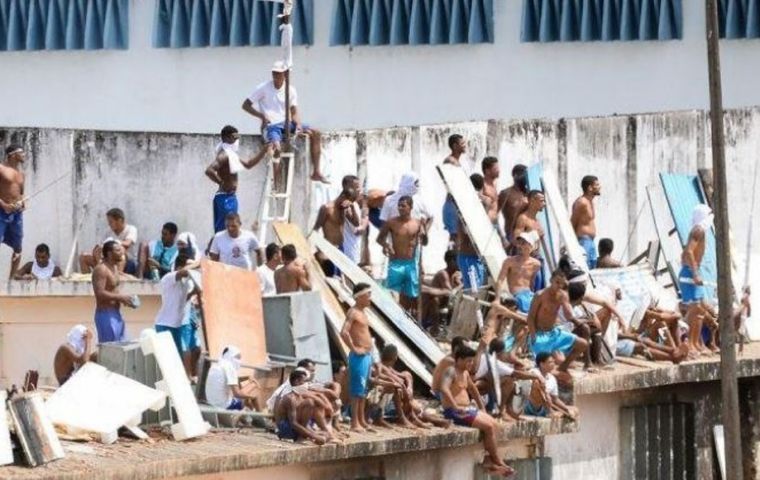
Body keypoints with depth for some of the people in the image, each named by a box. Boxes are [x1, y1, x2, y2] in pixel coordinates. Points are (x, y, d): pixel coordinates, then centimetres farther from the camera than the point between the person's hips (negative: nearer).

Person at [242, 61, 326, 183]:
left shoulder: (290, 90, 8)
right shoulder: (263, 88, -4)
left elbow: (294, 111, 7)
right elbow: (246, 105, -2)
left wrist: (298, 124, -15)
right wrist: (262, 116, -16)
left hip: (286, 123, 5)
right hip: (270, 126, -5)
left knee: (315, 134, -8)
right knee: (276, 148, -35)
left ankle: (316, 173, -4)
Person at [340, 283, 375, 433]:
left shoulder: (362, 313, 15)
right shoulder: (353, 312, -13)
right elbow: (344, 332, -27)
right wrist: (354, 348, -20)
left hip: (367, 355, 9)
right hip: (359, 357, -9)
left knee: (364, 391, 14)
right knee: (357, 391, -7)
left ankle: (362, 421, 20)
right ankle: (355, 423, -5)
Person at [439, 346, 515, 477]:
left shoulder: (465, 373, 14)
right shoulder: (451, 371, -15)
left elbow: (473, 389, 31)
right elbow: (444, 389, -33)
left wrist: (481, 407, 26)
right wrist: (456, 407, -30)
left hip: (467, 408, 10)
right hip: (454, 412, -10)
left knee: (493, 423, 3)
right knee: (488, 426, -15)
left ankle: (490, 460, 2)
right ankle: (498, 463, -3)